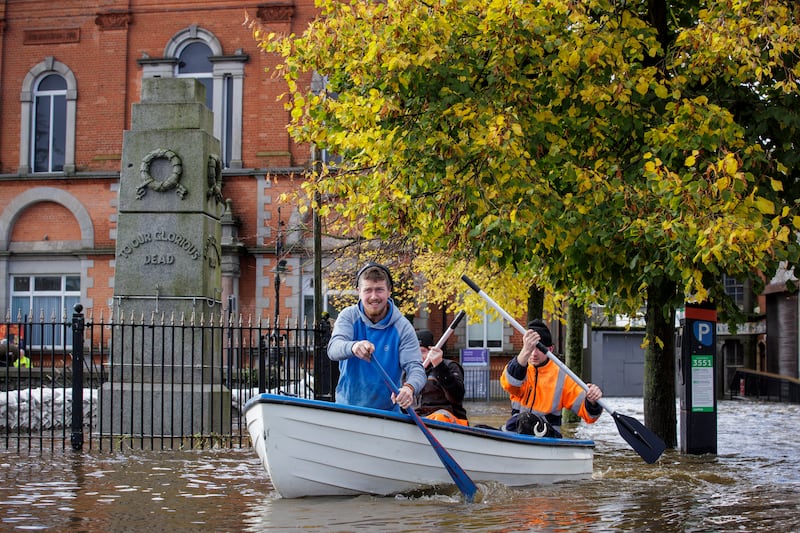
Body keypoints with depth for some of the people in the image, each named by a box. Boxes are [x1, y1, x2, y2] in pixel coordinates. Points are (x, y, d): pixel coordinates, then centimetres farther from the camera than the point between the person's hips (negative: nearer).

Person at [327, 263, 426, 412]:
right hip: (346, 405, -1)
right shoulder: (348, 316, -2)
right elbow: (333, 349, -18)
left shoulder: (402, 327, -4)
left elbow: (415, 367, -11)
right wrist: (353, 347, -42)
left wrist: (409, 388, -35)